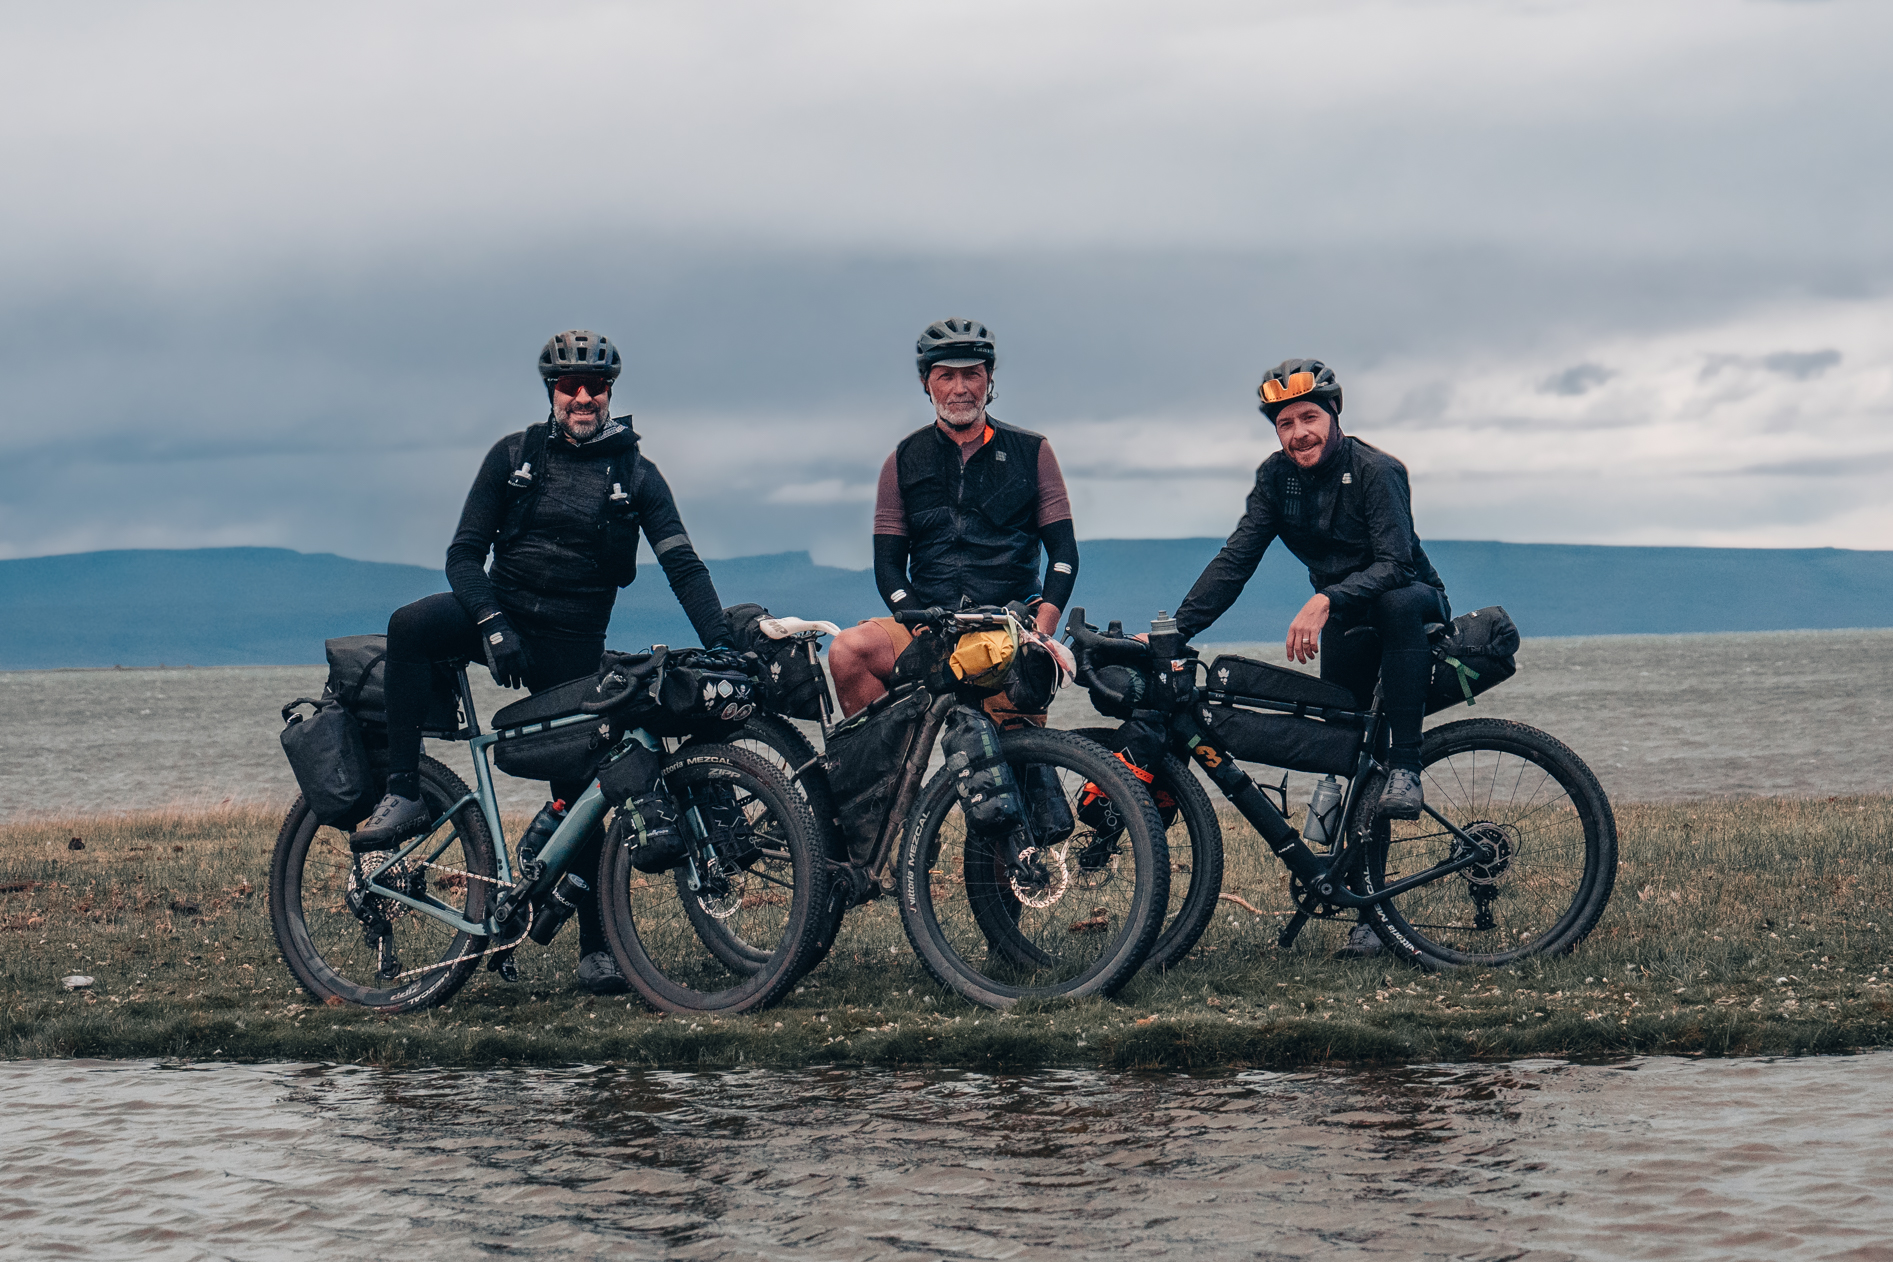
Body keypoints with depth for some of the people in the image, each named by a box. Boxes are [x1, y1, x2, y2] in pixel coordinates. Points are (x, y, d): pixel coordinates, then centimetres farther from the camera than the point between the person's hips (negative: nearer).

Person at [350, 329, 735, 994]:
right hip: (500, 610, 0)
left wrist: (721, 644, -18)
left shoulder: (635, 474, 2)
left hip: (572, 640, 0)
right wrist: (491, 624, -19)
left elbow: (682, 564, -4)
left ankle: (596, 945, 7)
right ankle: (404, 795, -28)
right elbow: (464, 552, -2)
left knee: (579, 788, -1)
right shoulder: (514, 455, 1)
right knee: (410, 625, -30)